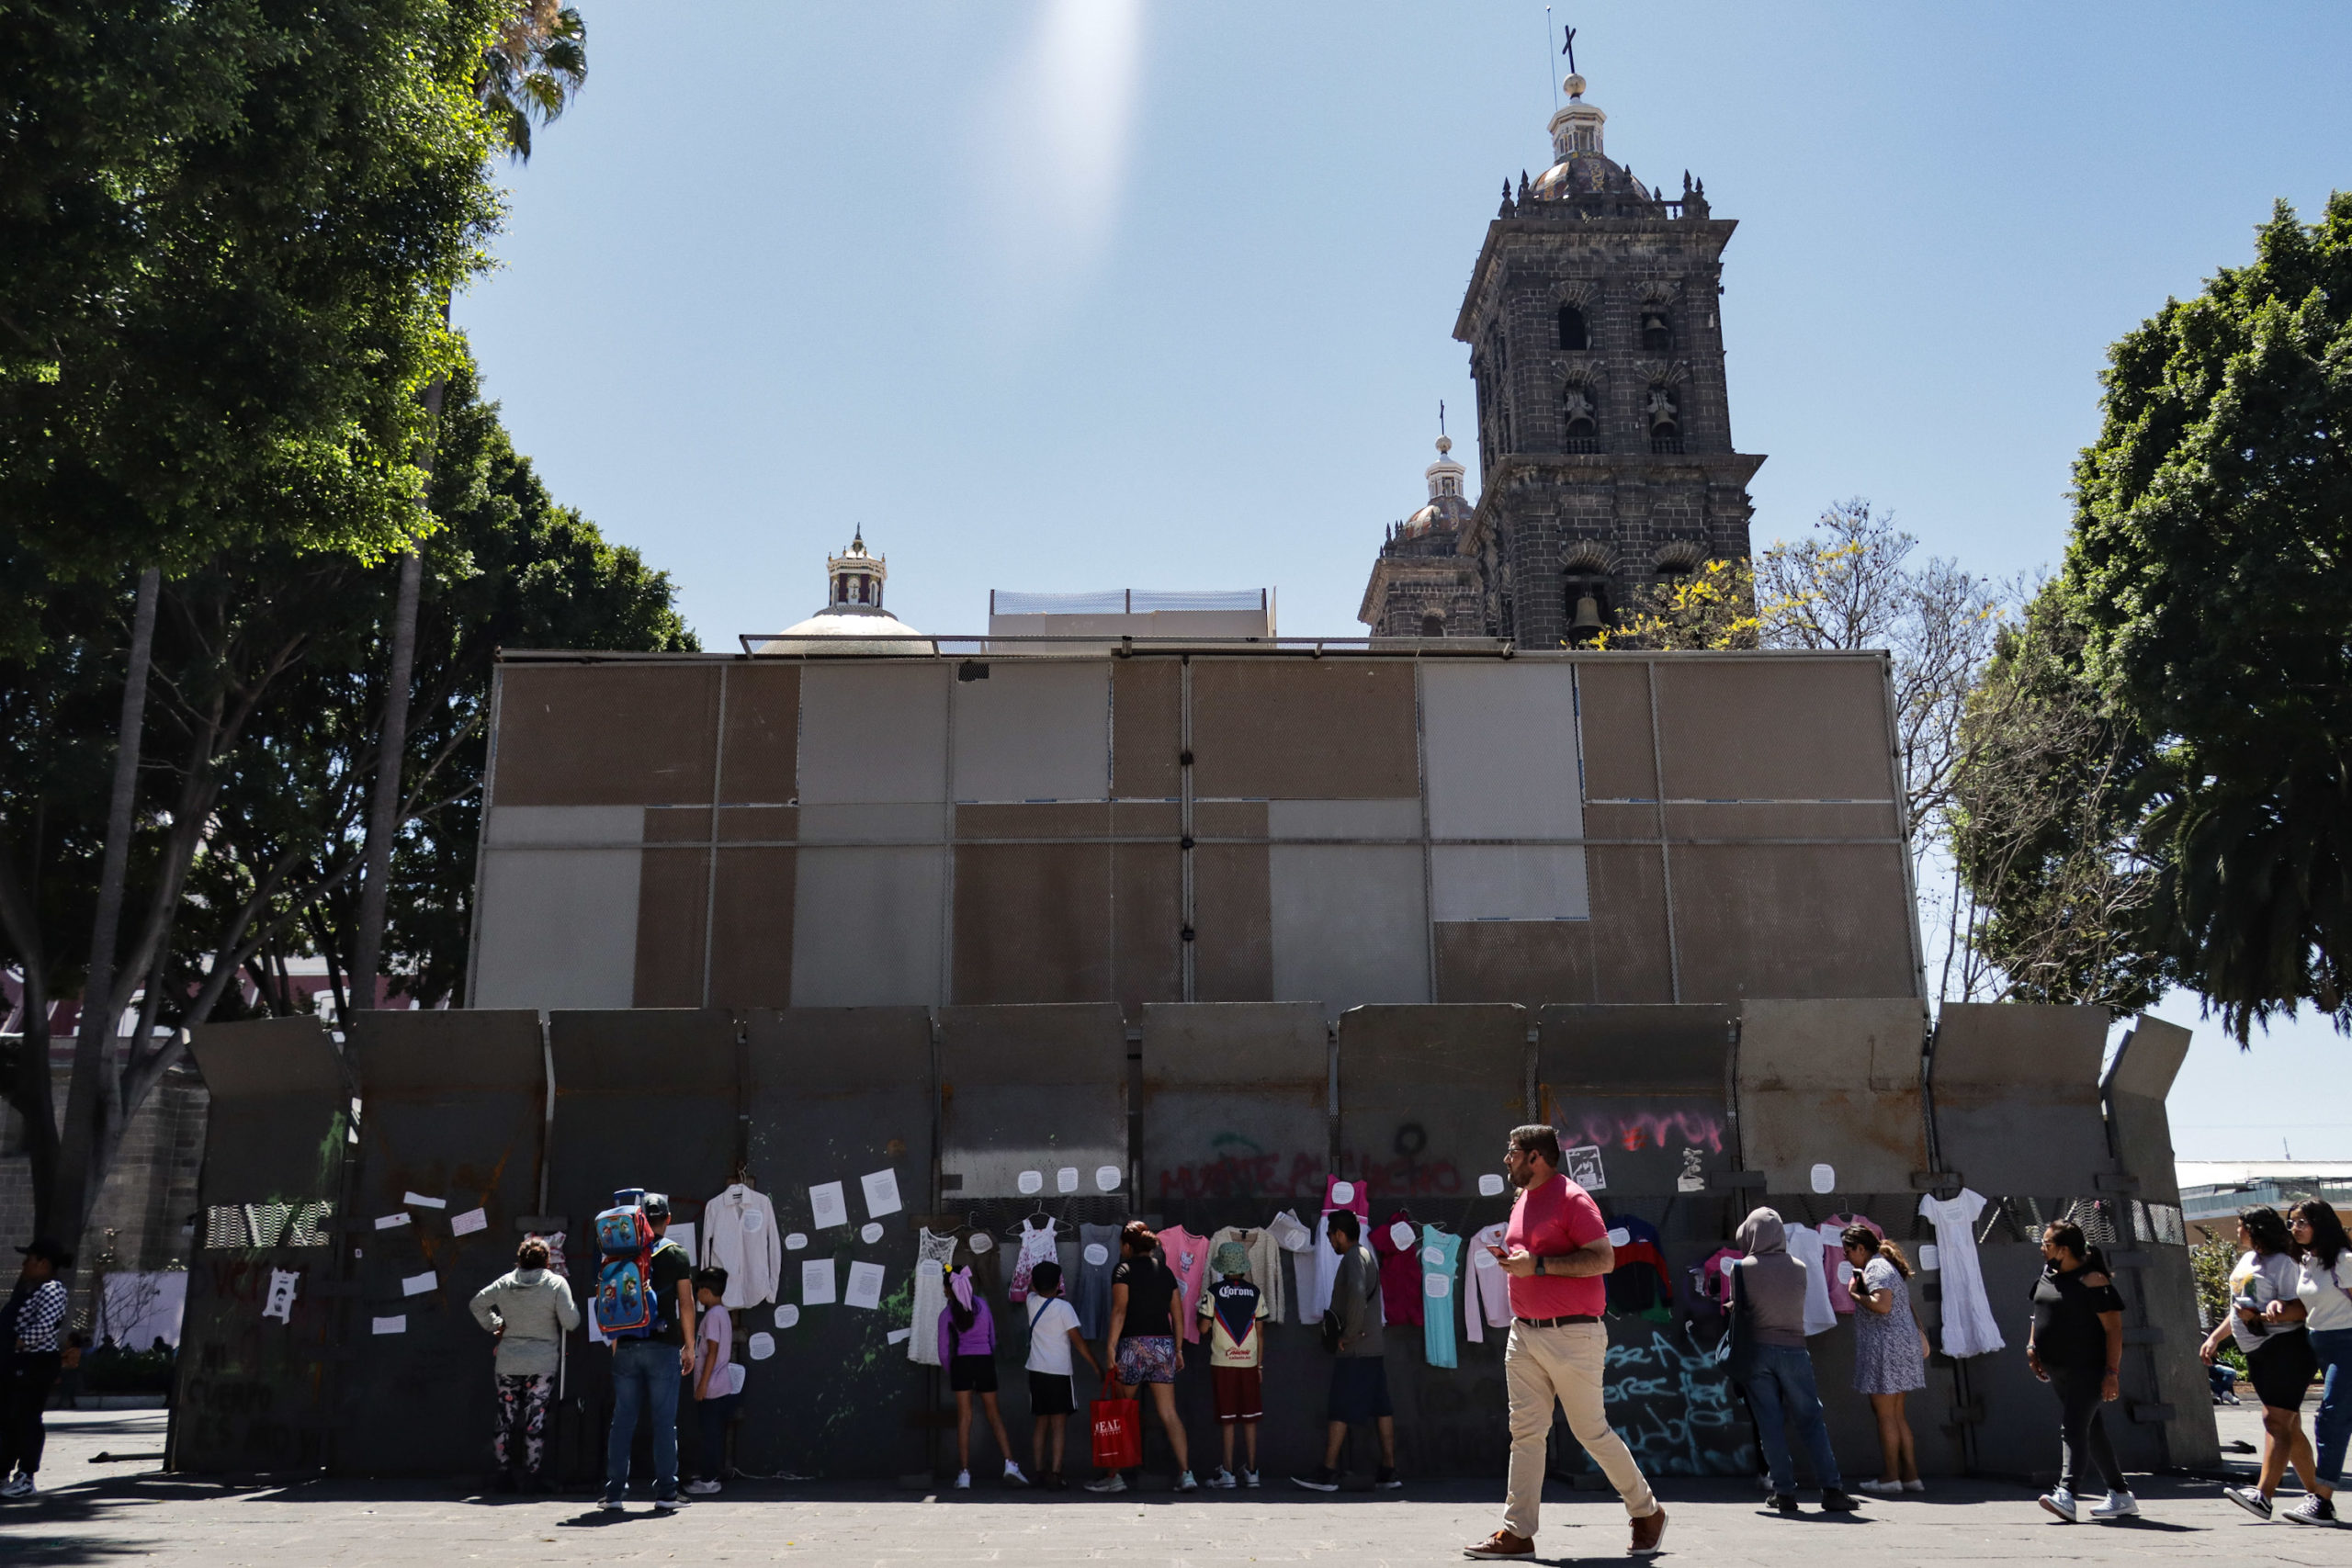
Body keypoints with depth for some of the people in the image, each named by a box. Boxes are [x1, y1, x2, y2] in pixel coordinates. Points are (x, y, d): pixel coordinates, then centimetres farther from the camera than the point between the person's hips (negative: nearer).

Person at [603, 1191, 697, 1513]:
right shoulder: (677, 1254, 0)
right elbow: (686, 1303, -1)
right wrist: (689, 1345, 6)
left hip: (627, 1347, 3)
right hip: (663, 1346, -3)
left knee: (622, 1420, 8)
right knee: (664, 1421, 0)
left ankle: (614, 1492, 9)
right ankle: (665, 1493, -1)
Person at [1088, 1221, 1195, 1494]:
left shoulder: (1124, 1270, -3)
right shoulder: (1166, 1272, 12)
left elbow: (1119, 1310, -13)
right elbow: (1178, 1314, 12)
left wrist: (1111, 1348, -14)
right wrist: (1178, 1349, 18)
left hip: (1134, 1345, -5)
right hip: (1164, 1344, 5)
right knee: (1169, 1413, 3)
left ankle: (1114, 1475, 11)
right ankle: (1186, 1473, -5)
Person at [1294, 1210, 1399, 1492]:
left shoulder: (1352, 1259, -13)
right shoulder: (1368, 1255, 17)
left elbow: (1357, 1294, -30)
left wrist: (1348, 1335, -21)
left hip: (1354, 1350, -9)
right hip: (1375, 1345, 9)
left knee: (1340, 1411, -4)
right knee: (1381, 1408, 8)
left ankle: (1328, 1474, 0)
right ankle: (1388, 1472, 9)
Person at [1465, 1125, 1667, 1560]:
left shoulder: (1572, 1198, -11)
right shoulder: (1522, 1201, 15)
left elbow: (1604, 1259, -18)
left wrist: (1537, 1264, -21)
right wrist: (1509, 1258, 5)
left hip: (1571, 1335, -8)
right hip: (1524, 1334, 8)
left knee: (1592, 1431, 2)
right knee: (1525, 1433, 3)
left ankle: (1647, 1512, 21)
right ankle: (1518, 1532, 4)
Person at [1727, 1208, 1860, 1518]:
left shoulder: (1742, 1269, -6)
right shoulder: (1798, 1268, 0)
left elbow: (1739, 1309, -1)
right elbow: (1797, 1307, 10)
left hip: (1757, 1351, -1)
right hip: (1794, 1350, 1)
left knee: (1770, 1424, 3)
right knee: (1811, 1420, 5)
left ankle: (1784, 1492, 2)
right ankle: (1832, 1490, -1)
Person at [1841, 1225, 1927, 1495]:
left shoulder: (1875, 1268, -13)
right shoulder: (1887, 1266, 18)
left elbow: (1882, 1305, -27)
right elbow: (1907, 1307, 22)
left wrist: (1855, 1293, -13)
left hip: (1886, 1346, -10)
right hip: (1901, 1343, 10)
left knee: (1885, 1414, -3)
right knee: (1897, 1415, 13)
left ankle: (1891, 1477, 2)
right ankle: (1911, 1475, 14)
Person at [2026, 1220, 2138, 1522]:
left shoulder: (2092, 1281, -15)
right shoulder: (2047, 1274, 10)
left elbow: (2114, 1328, -16)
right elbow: (2040, 1313, 23)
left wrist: (2112, 1372, -21)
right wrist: (2032, 1345, 9)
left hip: (2088, 1370, -9)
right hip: (2058, 1370, 9)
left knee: (2074, 1428, -19)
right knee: (2090, 1431, 15)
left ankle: (2066, 1493, -28)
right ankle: (2122, 1496, 25)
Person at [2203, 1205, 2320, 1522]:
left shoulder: (2282, 1264, -10)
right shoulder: (2246, 1260, 17)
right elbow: (2239, 1308, 25)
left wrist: (2260, 1316, -25)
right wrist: (2215, 1338, 20)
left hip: (2285, 1349, -9)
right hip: (2258, 1352, 9)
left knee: (2275, 1421, -15)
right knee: (2289, 1427, 13)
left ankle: (2263, 1495, -24)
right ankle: (2316, 1494, 21)